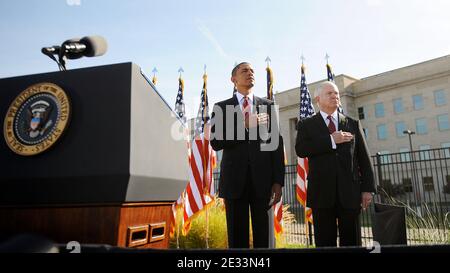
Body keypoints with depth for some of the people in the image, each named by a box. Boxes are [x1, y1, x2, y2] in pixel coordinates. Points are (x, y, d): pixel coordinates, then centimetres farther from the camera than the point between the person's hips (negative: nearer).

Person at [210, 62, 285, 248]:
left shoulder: (268, 106, 11)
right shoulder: (221, 108, 9)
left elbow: (276, 144, 6)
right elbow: (216, 143, -3)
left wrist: (278, 181, -1)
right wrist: (244, 126, -12)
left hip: (262, 179, 1)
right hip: (235, 179, -1)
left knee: (262, 235, 6)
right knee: (237, 236, 5)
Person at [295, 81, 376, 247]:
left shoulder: (353, 124, 14)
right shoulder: (306, 125, 8)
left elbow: (364, 159, 10)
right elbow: (301, 150, -10)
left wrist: (368, 188, 2)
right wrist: (331, 140, -14)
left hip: (350, 190, 2)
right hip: (322, 191, -2)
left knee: (352, 242, 7)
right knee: (325, 242, 4)